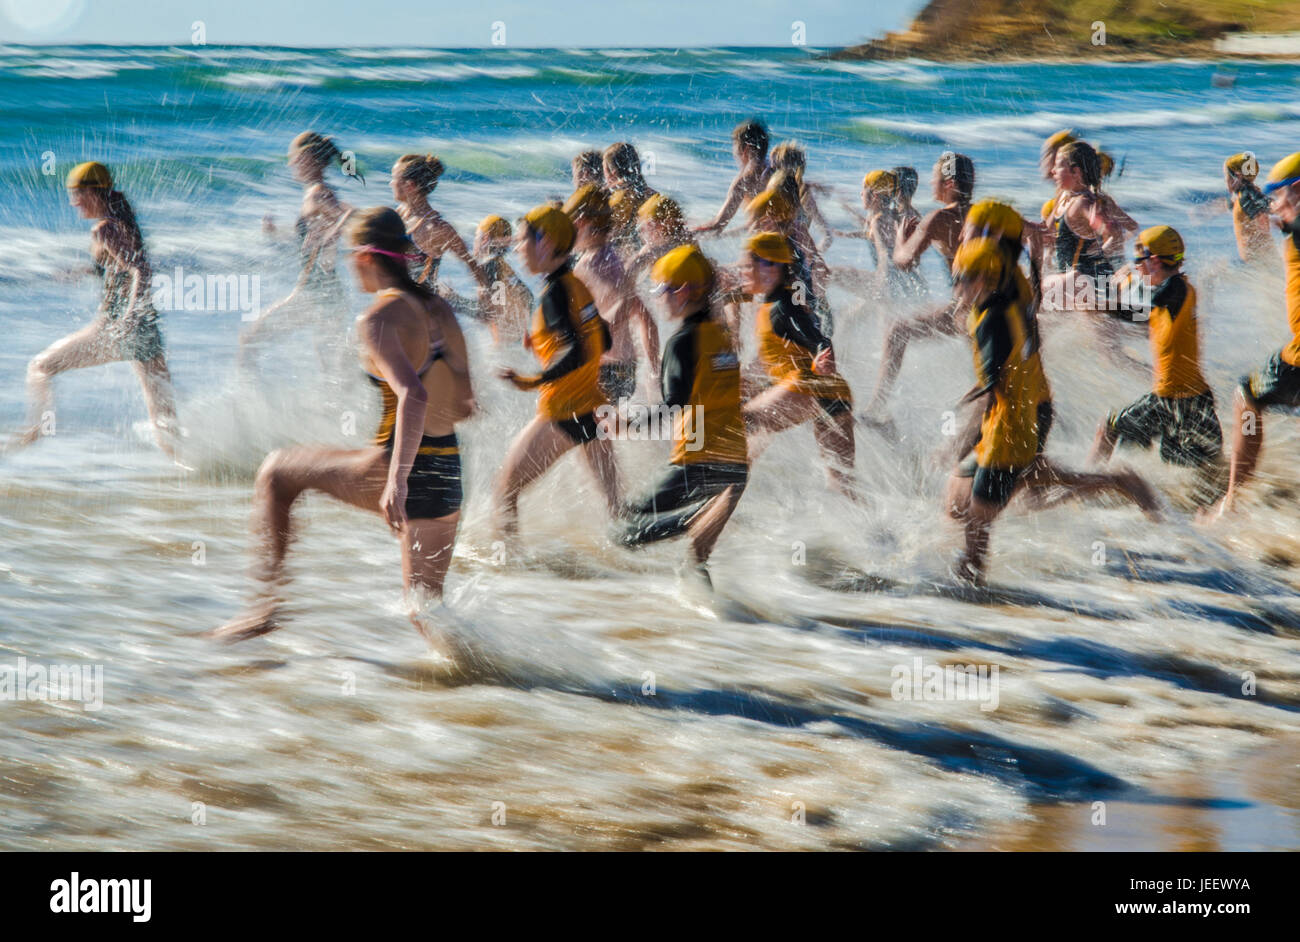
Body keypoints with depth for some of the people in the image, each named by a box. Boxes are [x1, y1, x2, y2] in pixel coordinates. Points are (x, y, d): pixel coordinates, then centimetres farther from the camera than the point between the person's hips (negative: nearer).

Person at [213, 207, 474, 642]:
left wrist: (396, 481, -30)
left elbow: (413, 396, -27)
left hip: (401, 466, -7)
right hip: (448, 471, 7)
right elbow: (464, 404, 15)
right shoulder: (440, 309, 10)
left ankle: (267, 602, 16)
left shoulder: (378, 319, -12)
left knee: (276, 471, 16)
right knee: (425, 609, 17)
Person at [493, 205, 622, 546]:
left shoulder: (555, 293, -16)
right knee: (615, 504, 11)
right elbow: (603, 341, 19)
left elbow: (577, 354, -27)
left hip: (564, 413, -9)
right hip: (593, 407, 9)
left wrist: (533, 381, -29)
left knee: (504, 491, 1)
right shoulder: (577, 286, 9)